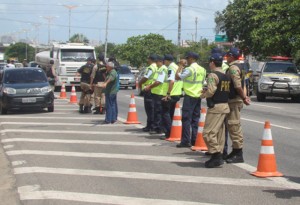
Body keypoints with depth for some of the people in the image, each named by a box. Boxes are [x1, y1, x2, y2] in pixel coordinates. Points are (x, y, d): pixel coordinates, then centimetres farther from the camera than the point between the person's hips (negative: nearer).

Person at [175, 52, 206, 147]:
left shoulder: (189, 69, -14)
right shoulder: (202, 70, 10)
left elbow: (177, 77, -11)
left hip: (189, 96, -7)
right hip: (198, 96, 7)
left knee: (186, 119, -5)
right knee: (195, 119, 11)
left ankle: (186, 141, -8)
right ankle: (194, 140, 13)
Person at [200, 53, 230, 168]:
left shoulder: (213, 75, -13)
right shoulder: (226, 76, 15)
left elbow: (211, 91, -23)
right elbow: (226, 90, 14)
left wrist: (203, 95, -2)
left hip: (215, 107, -10)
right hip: (225, 106, 10)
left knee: (208, 133, -8)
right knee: (220, 133, 12)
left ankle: (216, 156, -13)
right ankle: (219, 156, 15)